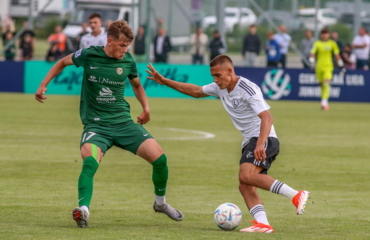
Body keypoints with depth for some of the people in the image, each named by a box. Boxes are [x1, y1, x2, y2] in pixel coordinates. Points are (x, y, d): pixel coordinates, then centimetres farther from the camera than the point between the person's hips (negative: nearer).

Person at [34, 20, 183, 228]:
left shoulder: (128, 61, 0)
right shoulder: (89, 55, -7)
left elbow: (136, 84, 22)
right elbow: (63, 63, 12)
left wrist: (146, 107, 9)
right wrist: (43, 85, 6)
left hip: (124, 122, 3)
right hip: (96, 124, -3)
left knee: (160, 158, -7)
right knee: (90, 162, -33)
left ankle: (161, 203, 18)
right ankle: (83, 211, -36)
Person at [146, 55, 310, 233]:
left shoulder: (247, 89, -15)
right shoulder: (220, 88, 12)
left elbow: (266, 117, -24)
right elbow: (196, 91, 28)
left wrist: (260, 144, -38)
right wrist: (165, 82, 26)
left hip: (264, 139, -9)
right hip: (250, 142, 9)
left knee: (246, 176, -29)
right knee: (245, 186, -7)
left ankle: (296, 196, -31)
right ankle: (263, 224, -22)